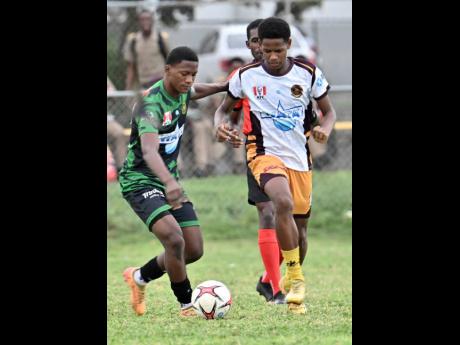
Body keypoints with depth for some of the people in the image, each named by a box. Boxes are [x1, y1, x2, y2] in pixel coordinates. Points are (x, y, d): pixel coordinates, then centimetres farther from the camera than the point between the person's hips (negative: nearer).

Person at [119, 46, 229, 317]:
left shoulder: (182, 93, 0)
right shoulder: (152, 105, -26)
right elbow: (149, 150, -43)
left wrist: (224, 87, 23)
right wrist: (169, 182, -59)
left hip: (169, 180, 8)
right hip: (140, 181, -8)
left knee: (194, 250, 3)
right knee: (174, 238, -27)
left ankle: (140, 277, 27)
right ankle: (187, 304, -10)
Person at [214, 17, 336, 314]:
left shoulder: (309, 74, -3)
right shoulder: (246, 76, -5)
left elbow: (329, 112, 8)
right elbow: (224, 108, 10)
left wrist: (324, 129, -15)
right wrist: (220, 124, -13)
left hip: (300, 158, 3)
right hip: (265, 153, -3)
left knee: (300, 227, 9)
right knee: (285, 204, -31)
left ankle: (293, 280, 35)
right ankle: (296, 279, -22)